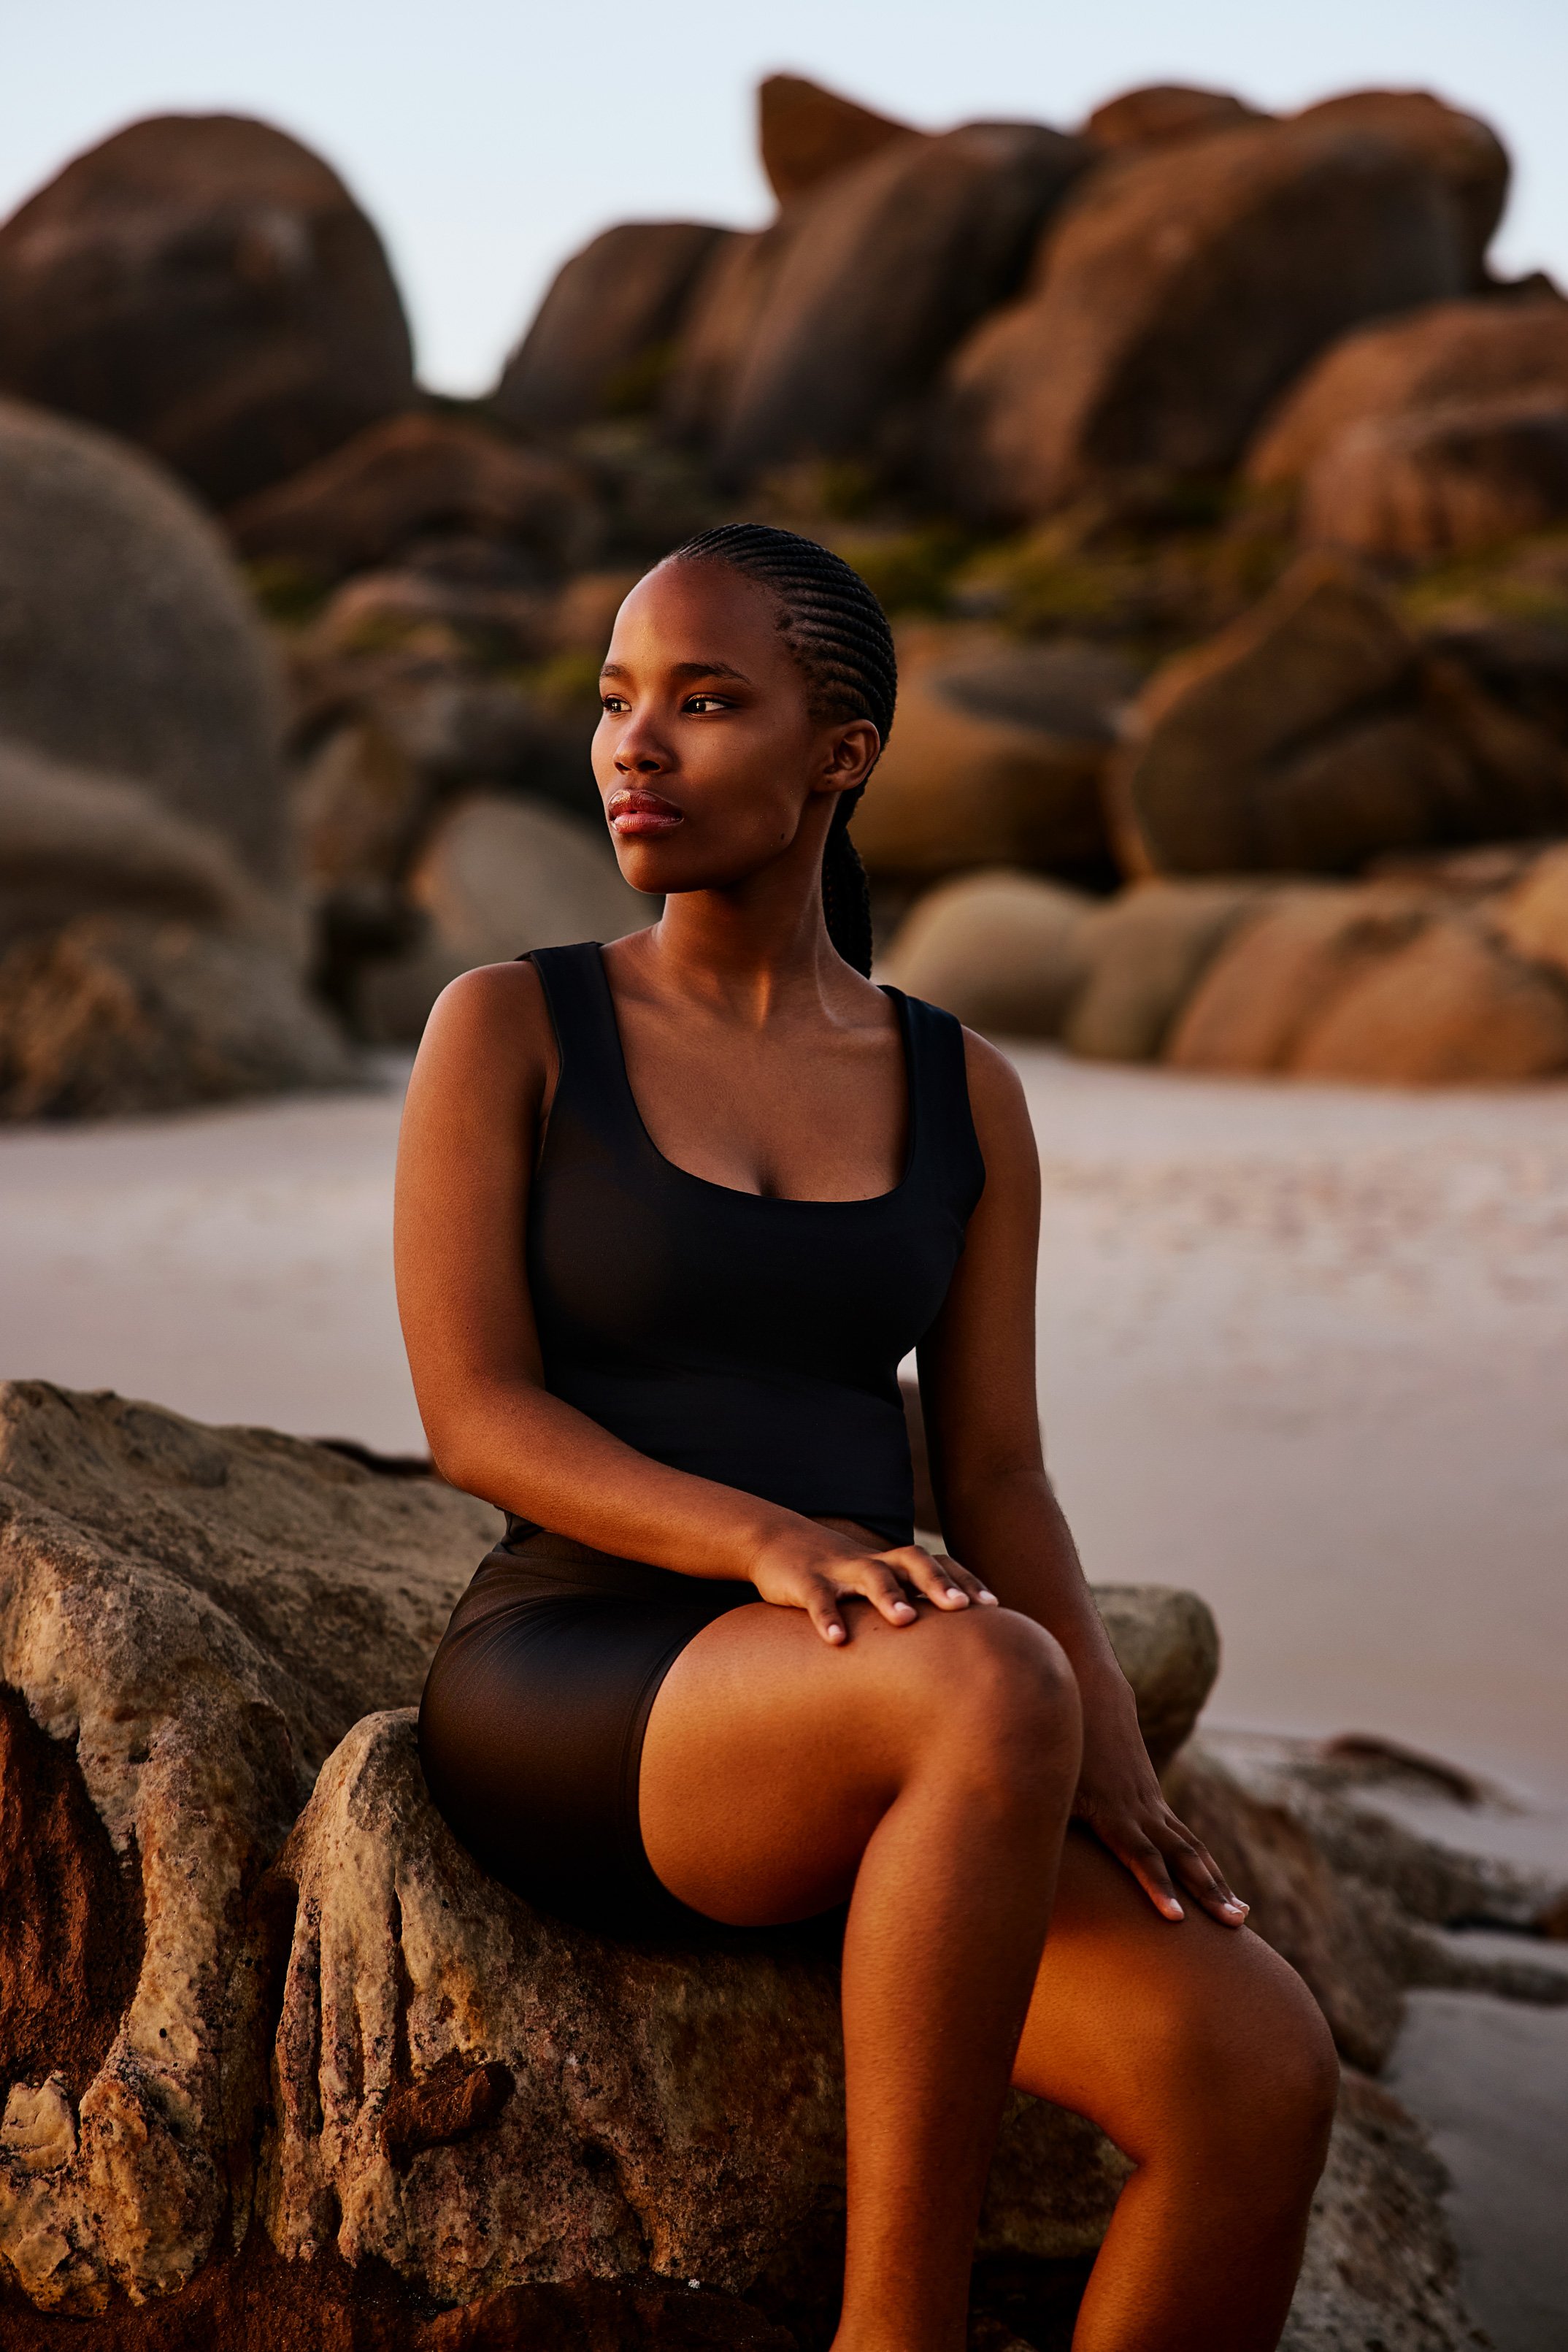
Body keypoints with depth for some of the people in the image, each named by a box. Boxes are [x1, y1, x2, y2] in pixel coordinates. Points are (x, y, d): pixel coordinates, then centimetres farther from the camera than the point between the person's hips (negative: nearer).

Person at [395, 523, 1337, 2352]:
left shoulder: (962, 1096, 12)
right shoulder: (503, 1028, 3)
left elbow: (998, 1485, 7)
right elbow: (473, 1420, -8)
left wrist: (1108, 1759, -11)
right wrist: (773, 1542, -25)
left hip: (889, 1776, 4)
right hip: (567, 1705, -4)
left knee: (1258, 2067, -23)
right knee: (988, 1689, -36)